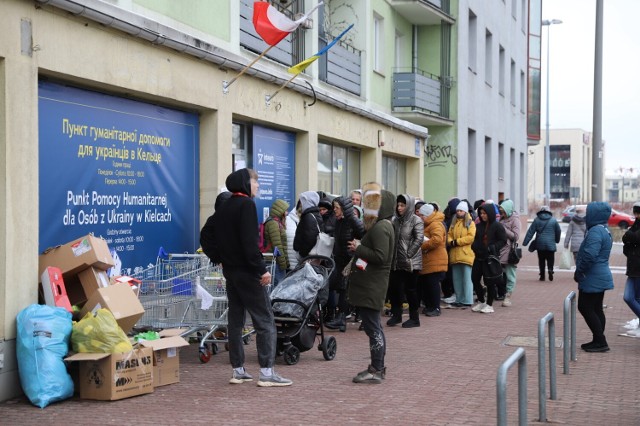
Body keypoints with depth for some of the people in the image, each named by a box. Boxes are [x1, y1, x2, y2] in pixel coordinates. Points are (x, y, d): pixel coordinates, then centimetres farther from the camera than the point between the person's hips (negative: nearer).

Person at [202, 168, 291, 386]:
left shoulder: (223, 208, 13)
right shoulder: (247, 204, -13)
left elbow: (210, 235, 17)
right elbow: (250, 241, -21)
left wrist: (222, 259, 17)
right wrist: (262, 269, -20)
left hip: (230, 270, 9)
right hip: (247, 272, -9)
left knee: (235, 320, 12)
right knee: (265, 321, -6)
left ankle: (238, 370, 15)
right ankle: (267, 372, -9)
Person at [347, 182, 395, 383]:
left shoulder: (380, 227, -16)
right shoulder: (379, 225, 16)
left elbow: (380, 257, -23)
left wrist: (358, 248, -15)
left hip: (371, 286, -11)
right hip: (369, 284, 11)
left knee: (372, 326, -7)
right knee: (374, 326, 15)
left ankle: (376, 370, -3)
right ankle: (378, 367, 22)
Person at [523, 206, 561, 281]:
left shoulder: (537, 220, 0)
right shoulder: (553, 220, 2)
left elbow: (530, 232, -2)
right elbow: (558, 232, 11)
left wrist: (525, 242, -2)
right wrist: (557, 240, 28)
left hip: (540, 244, 1)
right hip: (550, 244, -1)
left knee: (541, 260, 9)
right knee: (550, 259, 4)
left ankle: (542, 275, 7)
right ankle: (550, 269, -24)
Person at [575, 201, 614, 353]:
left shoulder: (595, 231, -21)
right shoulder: (605, 230, 13)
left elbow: (589, 255, -29)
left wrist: (578, 272, -16)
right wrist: (580, 272, 17)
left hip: (592, 279, -10)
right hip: (600, 277, 10)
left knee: (585, 308, -3)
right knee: (596, 309, 14)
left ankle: (600, 342, -2)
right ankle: (599, 341, 19)